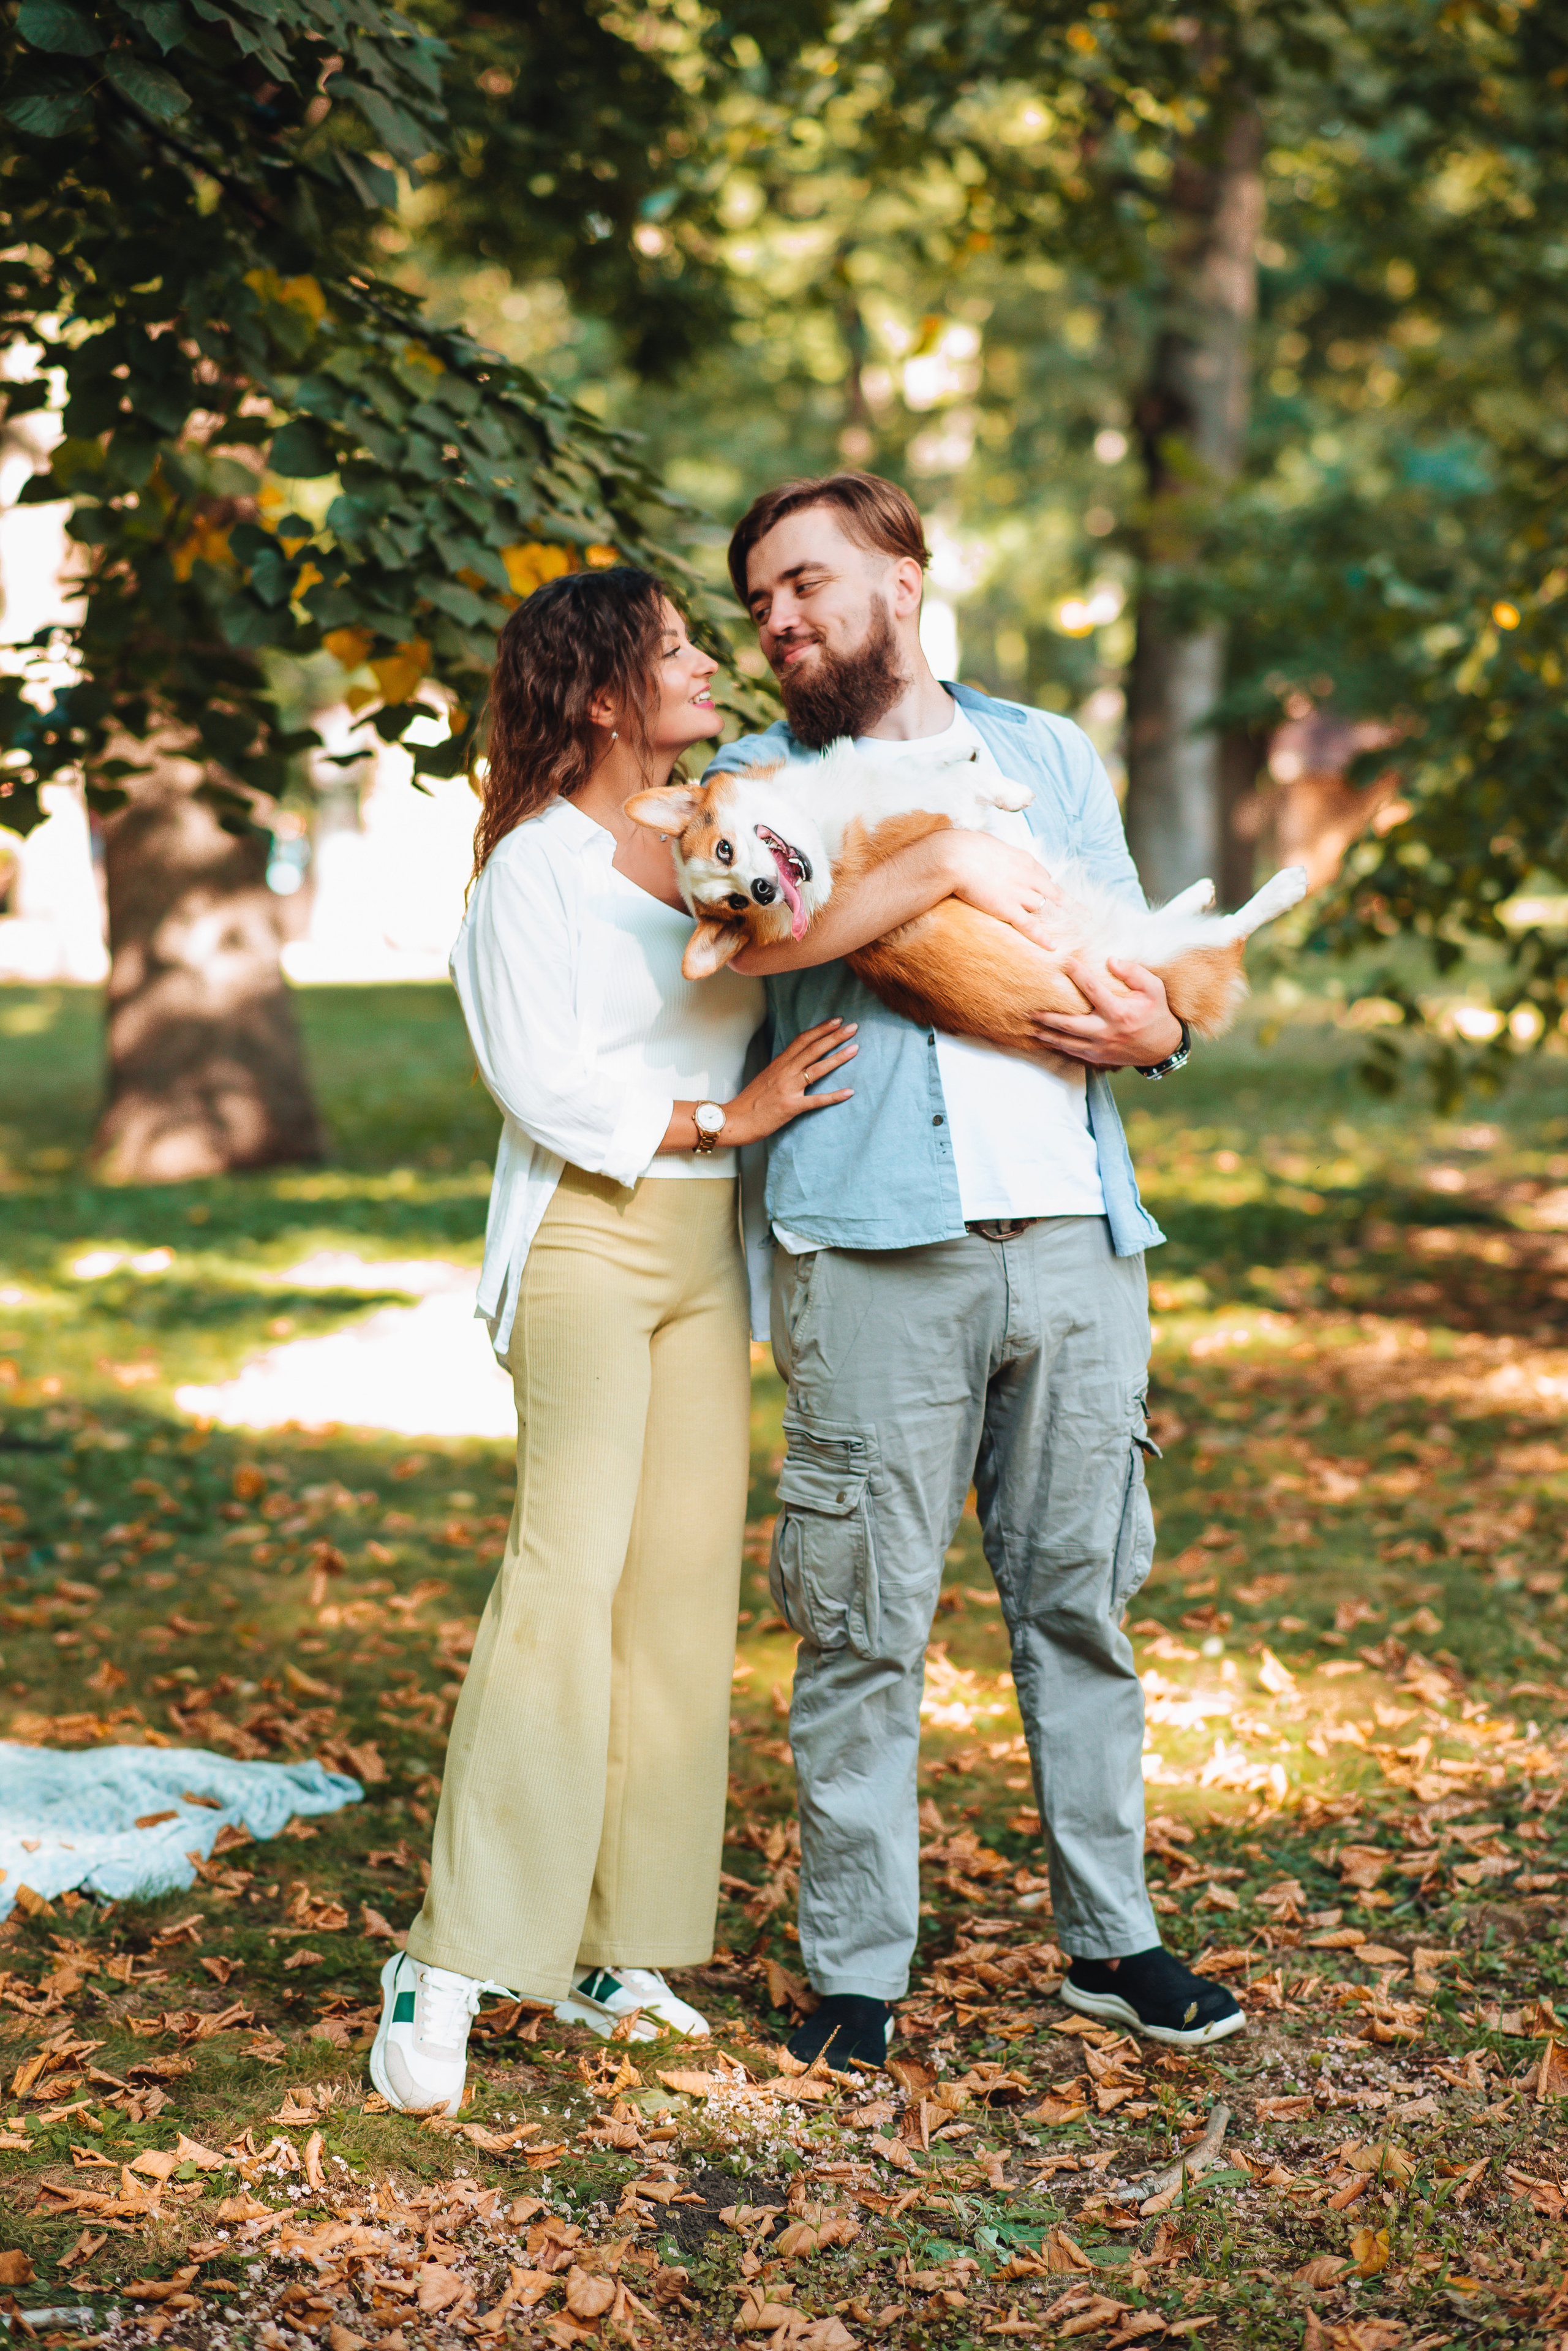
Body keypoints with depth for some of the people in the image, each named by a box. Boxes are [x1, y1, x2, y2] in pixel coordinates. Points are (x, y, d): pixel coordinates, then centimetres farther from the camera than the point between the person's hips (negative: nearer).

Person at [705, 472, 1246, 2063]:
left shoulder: (1049, 756, 19)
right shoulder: (767, 773, 11)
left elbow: (1141, 966, 20)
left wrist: (1158, 1030, -3)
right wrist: (975, 862, -15)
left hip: (1076, 1236, 3)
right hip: (879, 1249, -3)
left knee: (1083, 1595, 9)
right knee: (865, 1620, -2)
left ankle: (1109, 1937, 20)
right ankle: (855, 1967, 7)